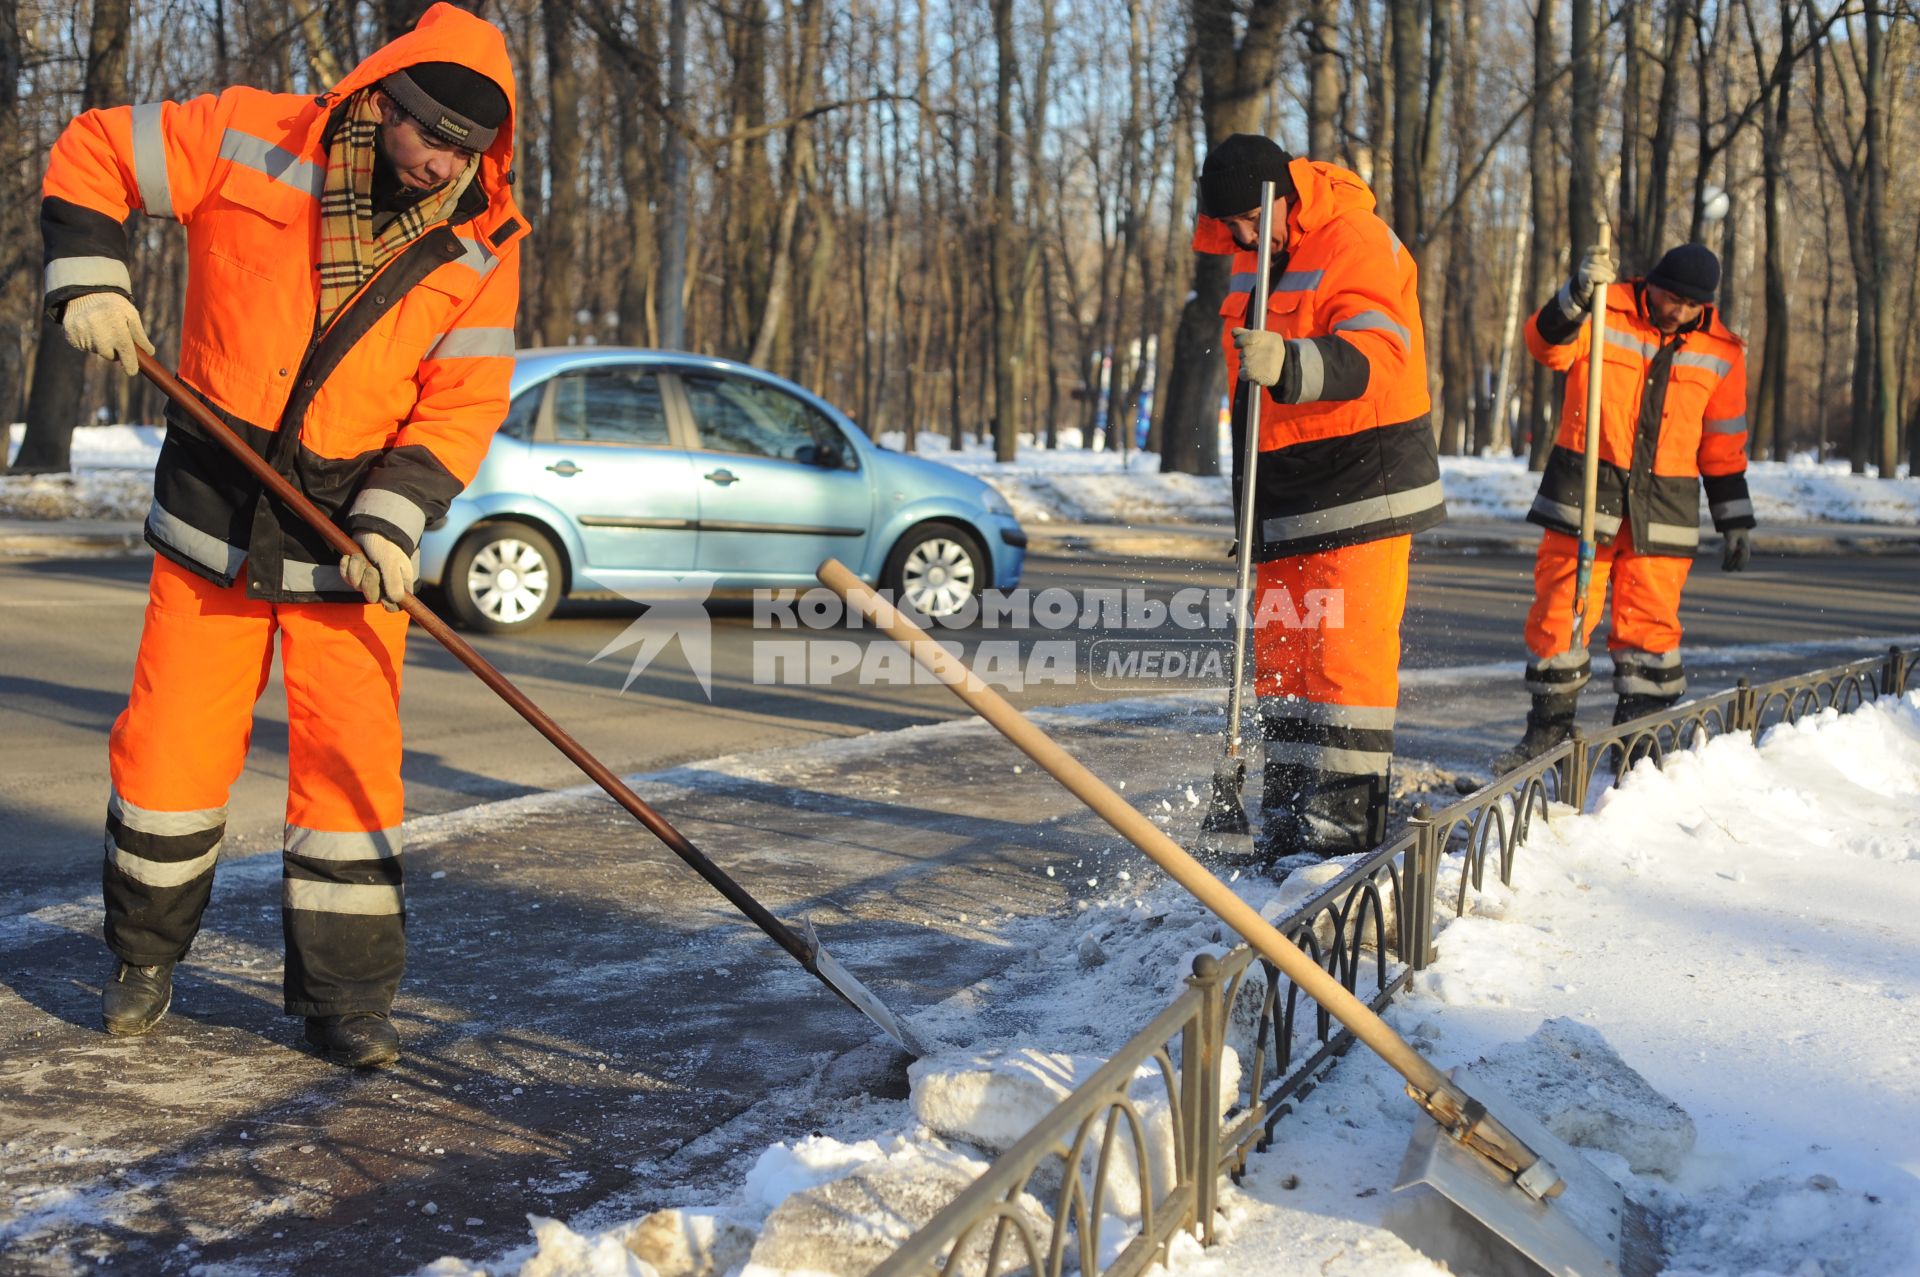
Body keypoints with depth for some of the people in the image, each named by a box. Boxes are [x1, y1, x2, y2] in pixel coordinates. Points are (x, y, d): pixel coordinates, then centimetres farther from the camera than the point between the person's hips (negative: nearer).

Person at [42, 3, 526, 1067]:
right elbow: (91, 156, 3)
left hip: (353, 536, 0)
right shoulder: (248, 141, -8)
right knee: (170, 747, 5)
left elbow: (462, 404, -5)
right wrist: (89, 279, -12)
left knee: (350, 760, -4)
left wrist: (394, 518, -17)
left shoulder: (479, 244, -4)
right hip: (214, 517, 0)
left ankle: (343, 996, 10)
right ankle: (146, 957, 29)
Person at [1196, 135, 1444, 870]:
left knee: (1347, 648, -9)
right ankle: (1288, 818, 17)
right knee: (1283, 651, 9)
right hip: (1286, 490, 8)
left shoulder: (1357, 242, -12)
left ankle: (1345, 825, -5)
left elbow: (1375, 355, -28)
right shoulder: (1254, 256, 14)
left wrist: (1290, 366, -45)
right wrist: (1250, 502, 25)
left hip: (1362, 478, -8)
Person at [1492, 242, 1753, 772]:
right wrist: (1577, 295, -35)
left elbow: (1723, 445, 14)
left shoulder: (1720, 351, 8)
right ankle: (1548, 728, 11)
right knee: (1560, 608, -1)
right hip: (1584, 487, -2)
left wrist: (1736, 519, 14)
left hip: (1664, 504, 2)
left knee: (1650, 619, 1)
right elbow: (1546, 344, -19)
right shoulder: (1604, 312, -1)